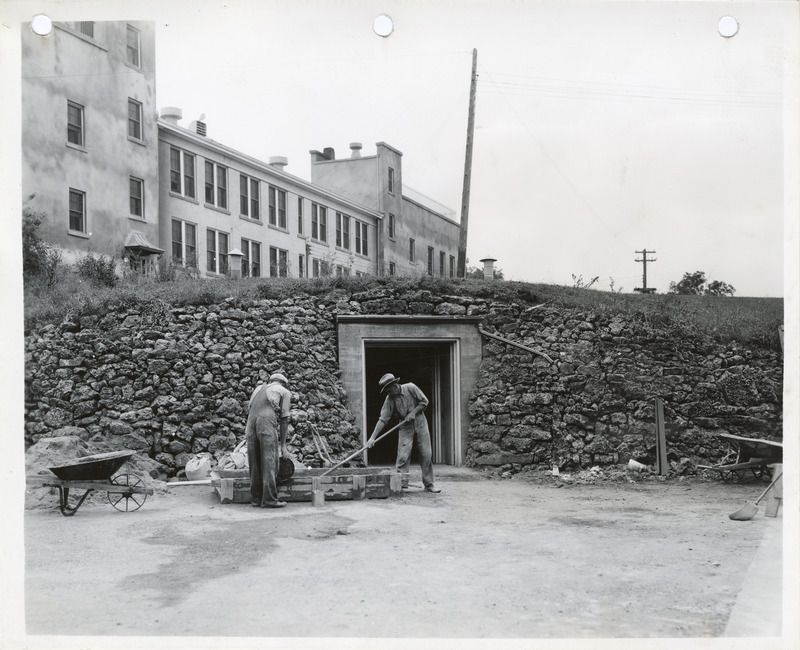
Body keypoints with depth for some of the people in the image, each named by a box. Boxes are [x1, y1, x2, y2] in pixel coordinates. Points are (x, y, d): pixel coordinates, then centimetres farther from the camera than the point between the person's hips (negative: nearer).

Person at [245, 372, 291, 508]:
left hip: (251, 421, 5)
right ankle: (269, 499, -9)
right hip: (267, 421, -5)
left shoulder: (259, 388, 33)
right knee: (270, 462, -5)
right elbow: (284, 419, 13)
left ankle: (256, 499, 10)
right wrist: (283, 445, 14)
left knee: (255, 463, 8)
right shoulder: (285, 392, 19)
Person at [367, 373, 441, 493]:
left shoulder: (411, 388, -12)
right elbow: (383, 419, -13)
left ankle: (429, 484, 6)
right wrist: (372, 437, -20)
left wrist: (413, 412, -17)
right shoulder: (390, 400, -9)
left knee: (426, 454, -2)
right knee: (403, 455, -10)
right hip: (405, 427, 1)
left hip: (420, 422, -1)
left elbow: (424, 401, -4)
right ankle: (401, 483, -6)